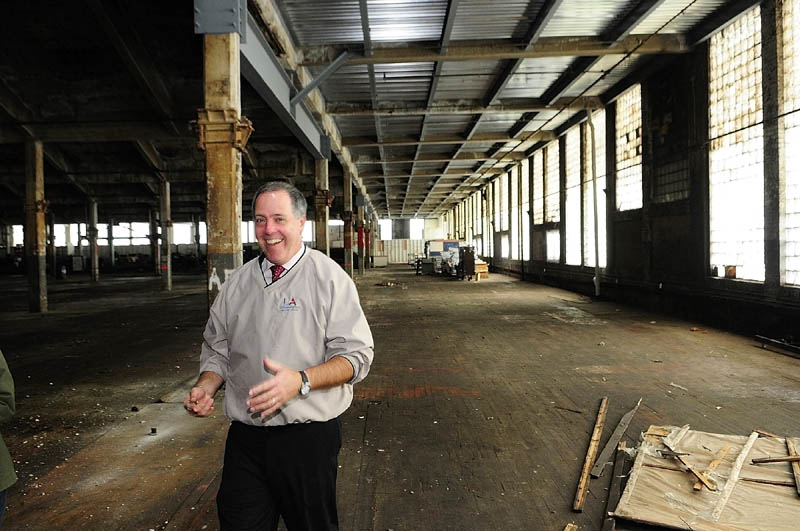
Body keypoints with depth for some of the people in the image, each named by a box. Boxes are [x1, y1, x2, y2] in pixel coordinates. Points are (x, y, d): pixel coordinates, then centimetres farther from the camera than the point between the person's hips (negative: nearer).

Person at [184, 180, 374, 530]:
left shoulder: (329, 277, -7)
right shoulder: (237, 283, 7)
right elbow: (217, 350, 17)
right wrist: (206, 387, -3)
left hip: (309, 436, -3)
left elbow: (356, 355, -12)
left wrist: (301, 381, -25)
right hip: (244, 437, 4)